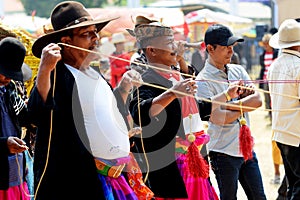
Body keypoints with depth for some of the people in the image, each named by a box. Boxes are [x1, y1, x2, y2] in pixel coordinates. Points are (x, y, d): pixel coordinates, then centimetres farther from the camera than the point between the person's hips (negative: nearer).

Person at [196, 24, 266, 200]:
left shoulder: (238, 71, 9)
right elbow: (218, 119, -21)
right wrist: (245, 104, -7)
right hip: (224, 152, -6)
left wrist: (229, 104, -14)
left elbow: (257, 100, -3)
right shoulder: (203, 81, -12)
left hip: (247, 148, 6)